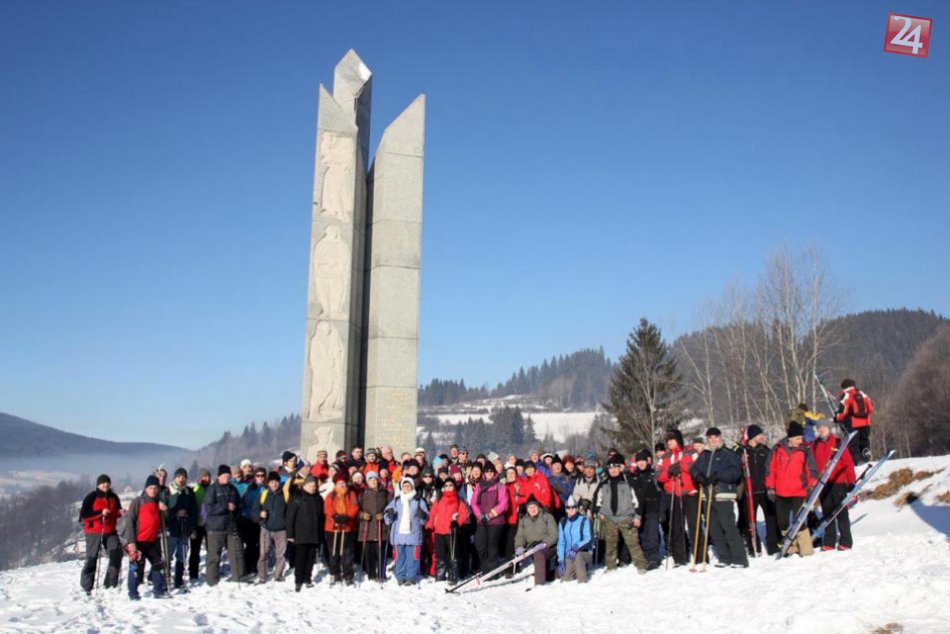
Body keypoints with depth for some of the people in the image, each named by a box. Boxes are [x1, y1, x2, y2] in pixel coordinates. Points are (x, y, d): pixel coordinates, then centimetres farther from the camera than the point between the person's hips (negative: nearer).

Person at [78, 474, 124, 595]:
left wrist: (120, 512, -3)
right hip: (94, 532, -5)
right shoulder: (91, 498, -7)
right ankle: (86, 587, 9)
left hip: (110, 531, 5)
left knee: (117, 554, -7)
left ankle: (111, 584, 4)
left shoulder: (113, 497, 8)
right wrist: (101, 513, -22)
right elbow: (83, 515, -14)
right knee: (92, 559, -1)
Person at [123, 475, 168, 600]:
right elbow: (129, 521, -9)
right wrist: (131, 541, -17)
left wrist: (164, 511, -3)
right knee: (136, 567, -4)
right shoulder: (138, 502, -5)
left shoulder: (159, 503, 12)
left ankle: (158, 589, 16)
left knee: (158, 564, 7)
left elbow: (162, 521, 19)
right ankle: (133, 593, 6)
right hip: (138, 541, -6)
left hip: (153, 540, 6)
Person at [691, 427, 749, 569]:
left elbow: (735, 472, -10)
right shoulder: (703, 456, 16)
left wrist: (718, 476, -19)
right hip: (708, 496, 6)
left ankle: (740, 559, -7)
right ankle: (725, 558, 20)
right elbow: (693, 469, 13)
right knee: (714, 529, 9)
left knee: (729, 527, -11)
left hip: (724, 495, -6)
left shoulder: (728, 454, 0)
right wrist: (698, 476, -8)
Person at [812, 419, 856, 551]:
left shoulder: (838, 443, -2)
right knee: (827, 513, 8)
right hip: (822, 484, 4)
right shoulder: (815, 445, 9)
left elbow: (848, 462, -3)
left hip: (838, 482, -4)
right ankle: (829, 542, 14)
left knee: (841, 512, 0)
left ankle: (845, 541, 5)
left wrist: (851, 481, -6)